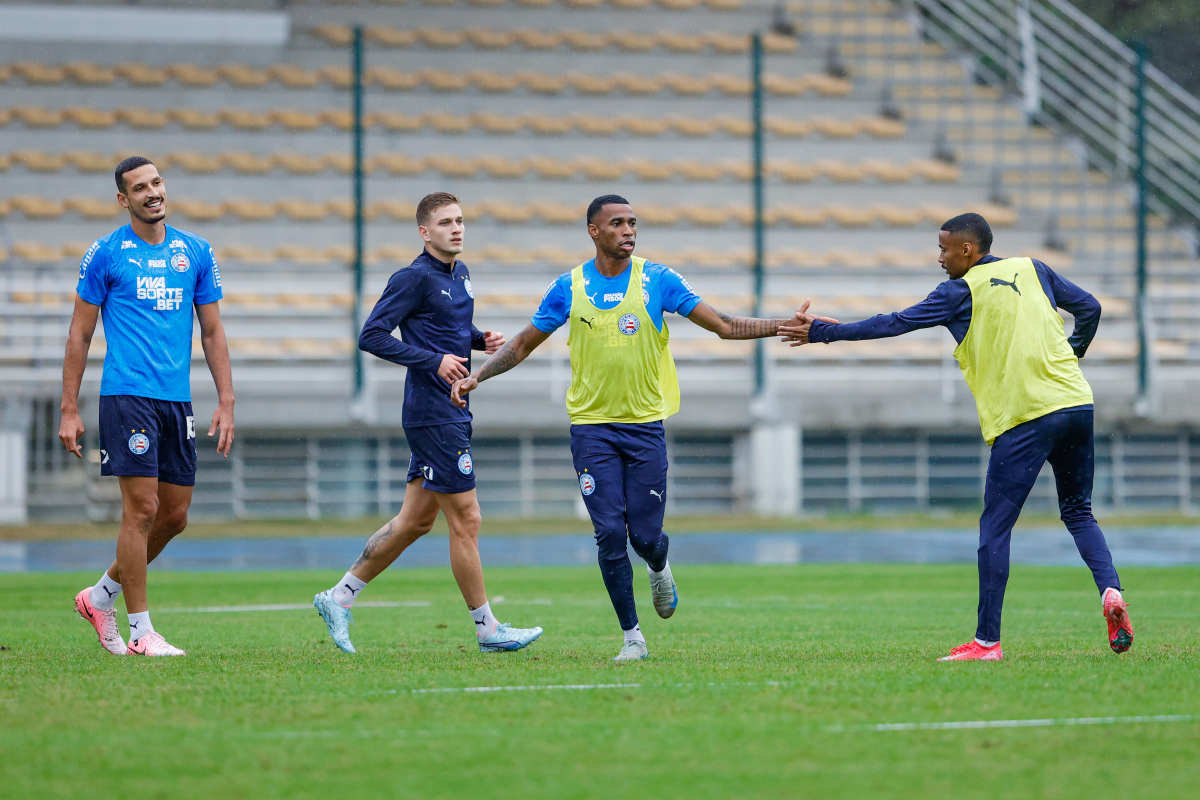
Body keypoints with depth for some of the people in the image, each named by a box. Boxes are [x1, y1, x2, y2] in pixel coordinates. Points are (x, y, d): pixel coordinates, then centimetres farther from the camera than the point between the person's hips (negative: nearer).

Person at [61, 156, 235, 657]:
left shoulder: (196, 252, 11)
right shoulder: (105, 254, 0)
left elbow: (213, 332, 14)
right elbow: (79, 334, 3)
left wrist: (226, 402, 6)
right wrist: (69, 410, -2)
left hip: (178, 399, 5)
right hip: (127, 395, -5)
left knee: (174, 516, 6)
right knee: (141, 508, -10)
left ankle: (101, 596, 25)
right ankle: (140, 631, -3)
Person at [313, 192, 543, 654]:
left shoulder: (460, 274, 14)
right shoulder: (414, 278, -12)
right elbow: (372, 336, -15)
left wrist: (481, 340, 8)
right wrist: (434, 360, -21)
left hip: (452, 413, 9)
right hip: (434, 416, -9)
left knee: (416, 520, 12)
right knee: (465, 520, -5)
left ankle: (339, 598, 20)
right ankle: (487, 629, 2)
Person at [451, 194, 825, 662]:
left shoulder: (657, 280, -1)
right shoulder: (569, 288, 1)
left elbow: (725, 326, 0)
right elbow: (523, 344, 13)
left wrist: (785, 326, -11)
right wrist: (476, 377, 1)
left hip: (645, 425, 0)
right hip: (591, 426, 0)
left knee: (645, 535, -3)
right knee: (609, 532, -9)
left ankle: (659, 569, 35)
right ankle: (632, 636, 4)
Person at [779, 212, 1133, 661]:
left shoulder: (962, 291, 1)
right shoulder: (1031, 269, 16)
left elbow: (896, 324, 0)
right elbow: (1089, 307, 19)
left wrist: (822, 333, 6)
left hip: (1023, 419, -6)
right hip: (1076, 402, 6)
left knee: (995, 528, -1)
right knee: (1078, 512, 18)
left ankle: (987, 641, -4)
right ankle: (1110, 590, -7)